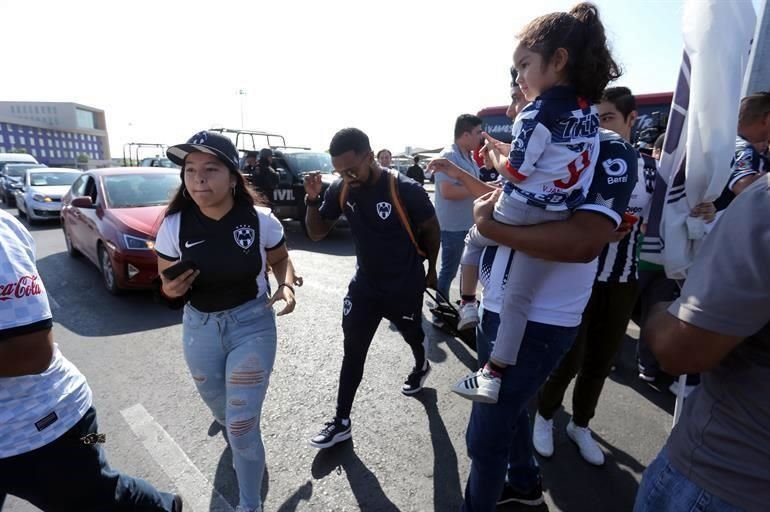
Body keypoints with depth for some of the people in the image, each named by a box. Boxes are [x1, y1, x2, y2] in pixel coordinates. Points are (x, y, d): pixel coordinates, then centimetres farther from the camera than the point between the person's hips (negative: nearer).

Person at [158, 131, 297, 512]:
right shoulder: (173, 226, -11)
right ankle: (242, 447, 63)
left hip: (252, 324, -3)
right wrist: (172, 288, -22)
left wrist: (286, 285, -17)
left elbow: (281, 259, 3)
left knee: (242, 425, -2)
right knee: (223, 415, 25)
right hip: (200, 329, 4)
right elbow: (167, 283, 2)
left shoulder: (261, 220, -16)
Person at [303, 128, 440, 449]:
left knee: (412, 335, 22)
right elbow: (317, 233, -2)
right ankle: (342, 422, 19)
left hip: (405, 286, -3)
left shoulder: (405, 190, -23)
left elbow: (431, 230, -7)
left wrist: (430, 269, 6)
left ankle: (421, 367, 57)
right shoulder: (340, 190, -11)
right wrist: (313, 199, -20)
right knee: (352, 351, 5)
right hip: (365, 284, 3)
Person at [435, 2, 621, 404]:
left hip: (519, 211, -6)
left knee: (473, 242, 27)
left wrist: (495, 156, 7)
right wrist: (507, 149, 15)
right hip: (557, 222, 6)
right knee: (518, 299, 7)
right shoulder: (589, 110, 11)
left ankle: (467, 305, 35)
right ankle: (495, 375, 13)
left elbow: (516, 172, -12)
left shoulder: (539, 111, -13)